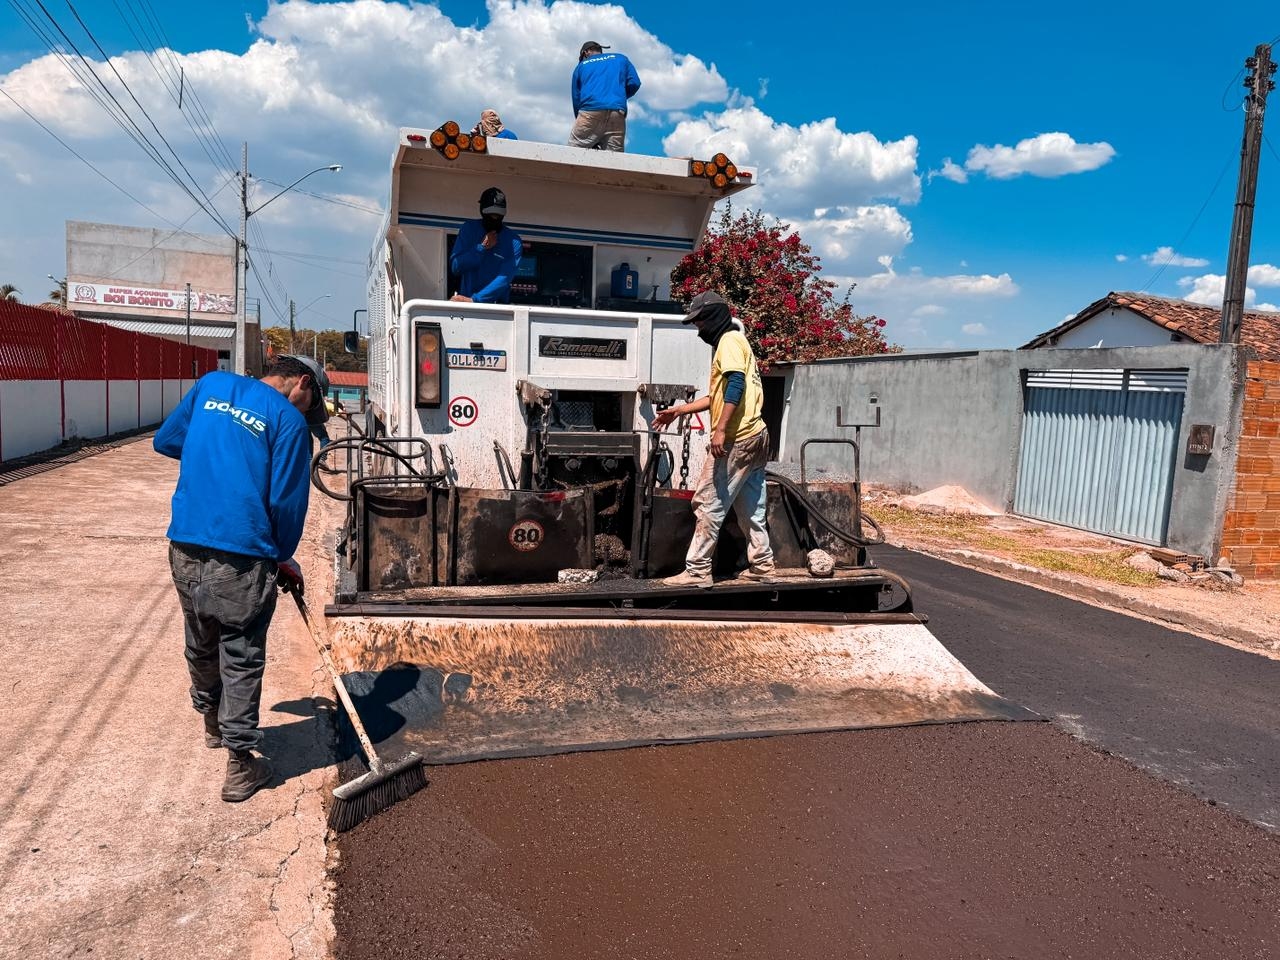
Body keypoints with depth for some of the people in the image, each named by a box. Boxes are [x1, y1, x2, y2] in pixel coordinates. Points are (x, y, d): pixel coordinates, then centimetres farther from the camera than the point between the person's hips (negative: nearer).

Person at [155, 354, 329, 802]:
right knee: (242, 660, 7)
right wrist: (284, 558, 6)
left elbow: (165, 440, 20)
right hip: (242, 557, -6)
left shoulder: (211, 384, 11)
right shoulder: (289, 420, -6)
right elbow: (287, 501, -8)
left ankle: (213, 722, 48)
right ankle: (240, 766, 15)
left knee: (201, 646, 24)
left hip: (185, 544, 6)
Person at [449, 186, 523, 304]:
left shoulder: (513, 241, -2)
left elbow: (505, 278, -13)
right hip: (465, 301, 1)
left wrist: (473, 299, -21)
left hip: (498, 304, -1)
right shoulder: (469, 229, 4)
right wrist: (482, 247, -12)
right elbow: (455, 267, -1)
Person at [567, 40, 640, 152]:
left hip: (590, 111, -1)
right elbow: (634, 83, 14)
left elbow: (576, 98, 23)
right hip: (617, 113, 1)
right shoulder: (620, 59, 27)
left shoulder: (581, 66, 25)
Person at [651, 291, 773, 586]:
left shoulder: (729, 340, -7)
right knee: (751, 508, 13)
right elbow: (719, 396, 28)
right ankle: (762, 565, 18)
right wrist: (679, 410, 27)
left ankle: (697, 571, -4)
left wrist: (720, 429, -28)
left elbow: (735, 385, -22)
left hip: (735, 439, -10)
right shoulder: (736, 341, 24)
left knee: (708, 504, -7)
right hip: (755, 436, 10)